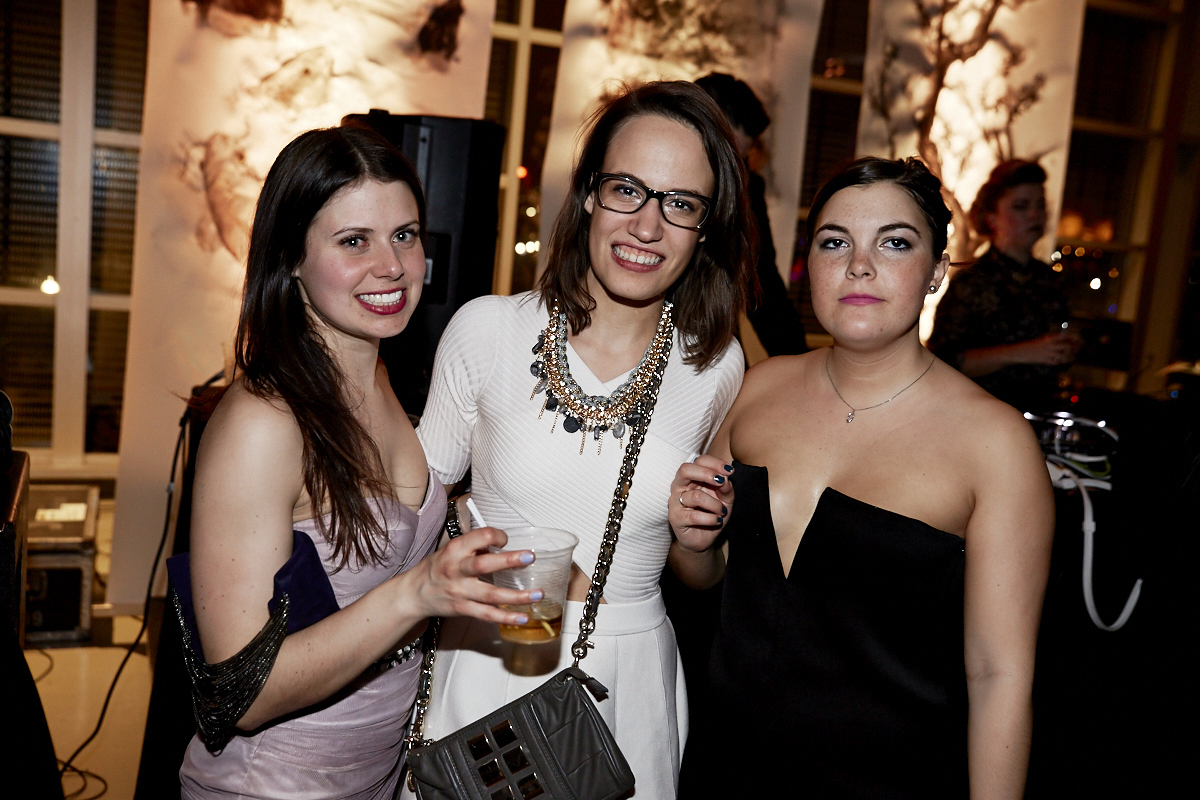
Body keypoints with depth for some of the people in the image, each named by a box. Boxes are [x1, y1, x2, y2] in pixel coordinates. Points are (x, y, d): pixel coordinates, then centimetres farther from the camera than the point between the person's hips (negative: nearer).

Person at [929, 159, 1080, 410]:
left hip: (1040, 415, 6)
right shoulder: (970, 282, -9)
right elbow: (943, 362, -17)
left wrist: (1067, 350, 3)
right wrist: (1020, 353, -19)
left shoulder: (1052, 280, 12)